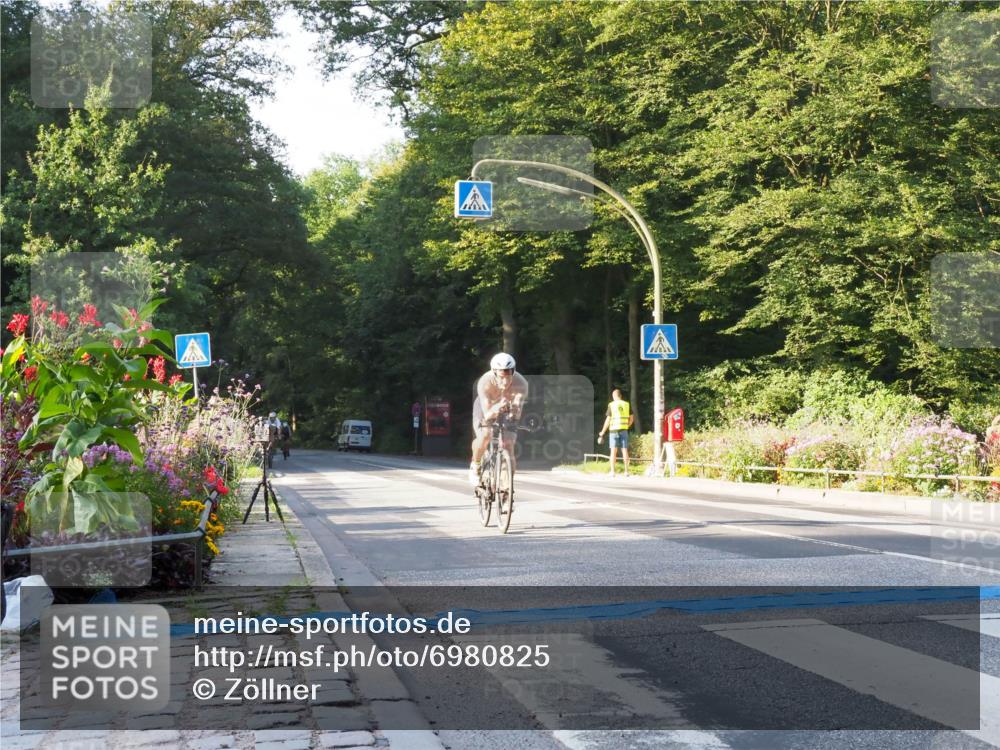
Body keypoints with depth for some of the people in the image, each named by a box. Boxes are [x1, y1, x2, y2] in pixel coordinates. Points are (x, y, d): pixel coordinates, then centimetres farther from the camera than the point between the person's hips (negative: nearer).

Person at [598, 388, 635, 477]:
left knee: (613, 451, 1)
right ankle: (626, 471, 4)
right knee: (625, 450, 5)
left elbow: (608, 420, -7)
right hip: (624, 430, 3)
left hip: (614, 430, -3)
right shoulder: (627, 404, 6)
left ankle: (612, 471, -2)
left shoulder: (611, 405, -4)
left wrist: (602, 433, -2)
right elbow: (632, 418, 8)